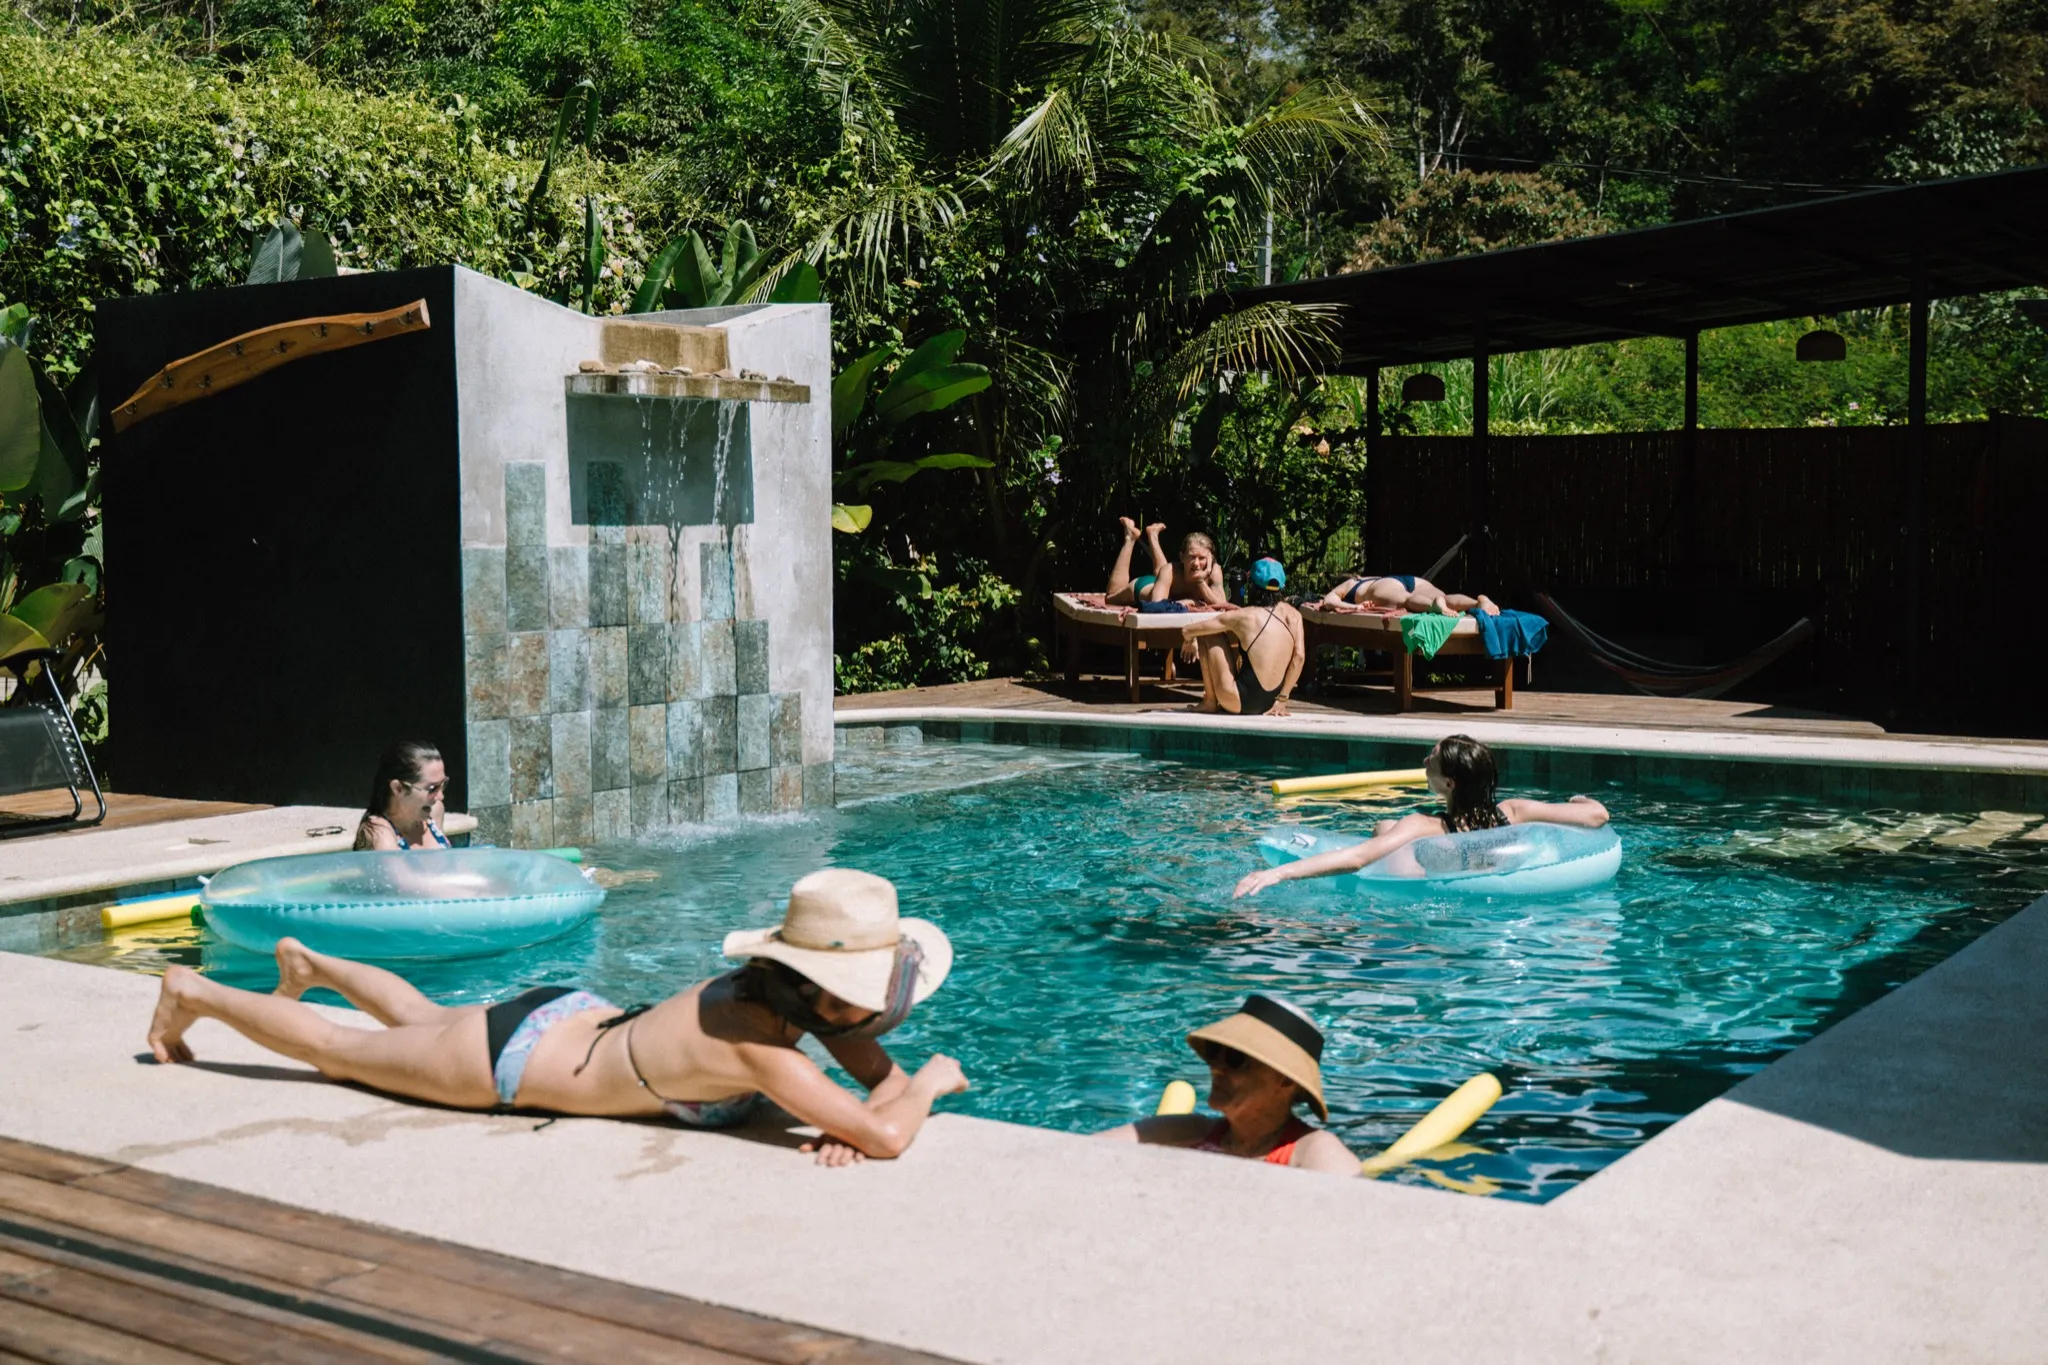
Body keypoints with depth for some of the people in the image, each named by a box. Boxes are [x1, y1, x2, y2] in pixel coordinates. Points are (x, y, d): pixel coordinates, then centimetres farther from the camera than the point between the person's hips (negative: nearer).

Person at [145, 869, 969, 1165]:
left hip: (574, 1016, 6)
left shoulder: (806, 995, -19)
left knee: (418, 1020, 35)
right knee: (337, 1049, 18)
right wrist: (931, 1083, -27)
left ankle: (307, 962, 59)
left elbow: (884, 1078, -6)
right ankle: (194, 995, 41)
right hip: (511, 1059, -6)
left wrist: (847, 1120, -27)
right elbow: (886, 1138, -46)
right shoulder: (753, 1038, -40)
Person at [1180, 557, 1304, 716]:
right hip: (1271, 703, 5)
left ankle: (1209, 701, 13)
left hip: (1242, 703, -5)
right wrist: (1282, 699, 0)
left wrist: (1189, 639, 21)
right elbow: (1299, 656, -7)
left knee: (1207, 634, 6)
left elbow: (1187, 631, -4)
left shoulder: (1243, 616, -8)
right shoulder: (1293, 615, 0)